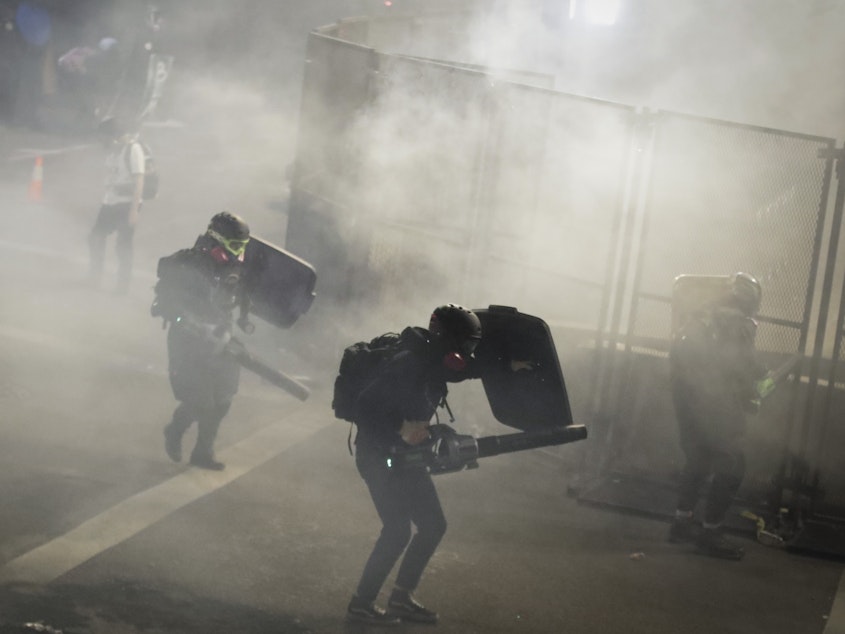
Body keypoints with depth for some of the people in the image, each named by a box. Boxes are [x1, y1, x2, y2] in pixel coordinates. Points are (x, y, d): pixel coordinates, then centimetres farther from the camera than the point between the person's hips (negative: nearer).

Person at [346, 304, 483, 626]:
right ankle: (361, 604, 2)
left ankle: (401, 597, 21)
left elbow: (469, 368, 21)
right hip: (378, 454, -9)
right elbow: (365, 408, -31)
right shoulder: (409, 365, -26)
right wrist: (400, 430, -30)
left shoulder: (433, 362, 1)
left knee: (433, 525, 9)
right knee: (397, 531, -11)